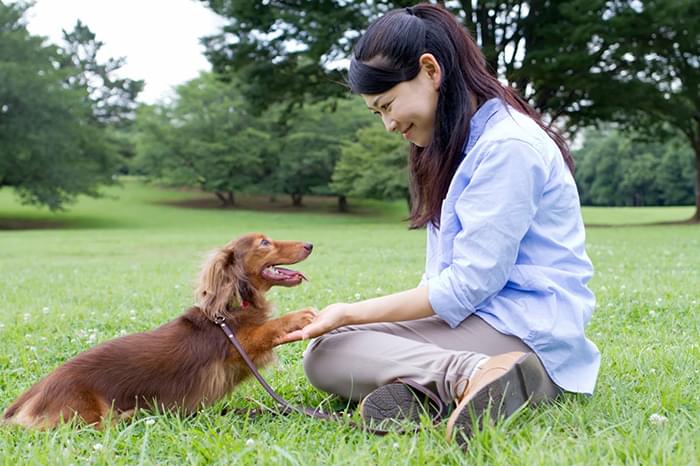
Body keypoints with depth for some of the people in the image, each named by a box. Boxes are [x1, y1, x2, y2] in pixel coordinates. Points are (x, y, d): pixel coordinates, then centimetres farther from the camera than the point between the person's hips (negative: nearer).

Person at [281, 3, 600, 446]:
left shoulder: (508, 145, -14)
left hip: (526, 336, -10)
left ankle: (475, 375, -36)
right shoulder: (463, 143, 16)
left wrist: (351, 313, -11)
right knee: (319, 352, -1)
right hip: (474, 319, 10)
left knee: (328, 352, -18)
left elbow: (467, 285, -17)